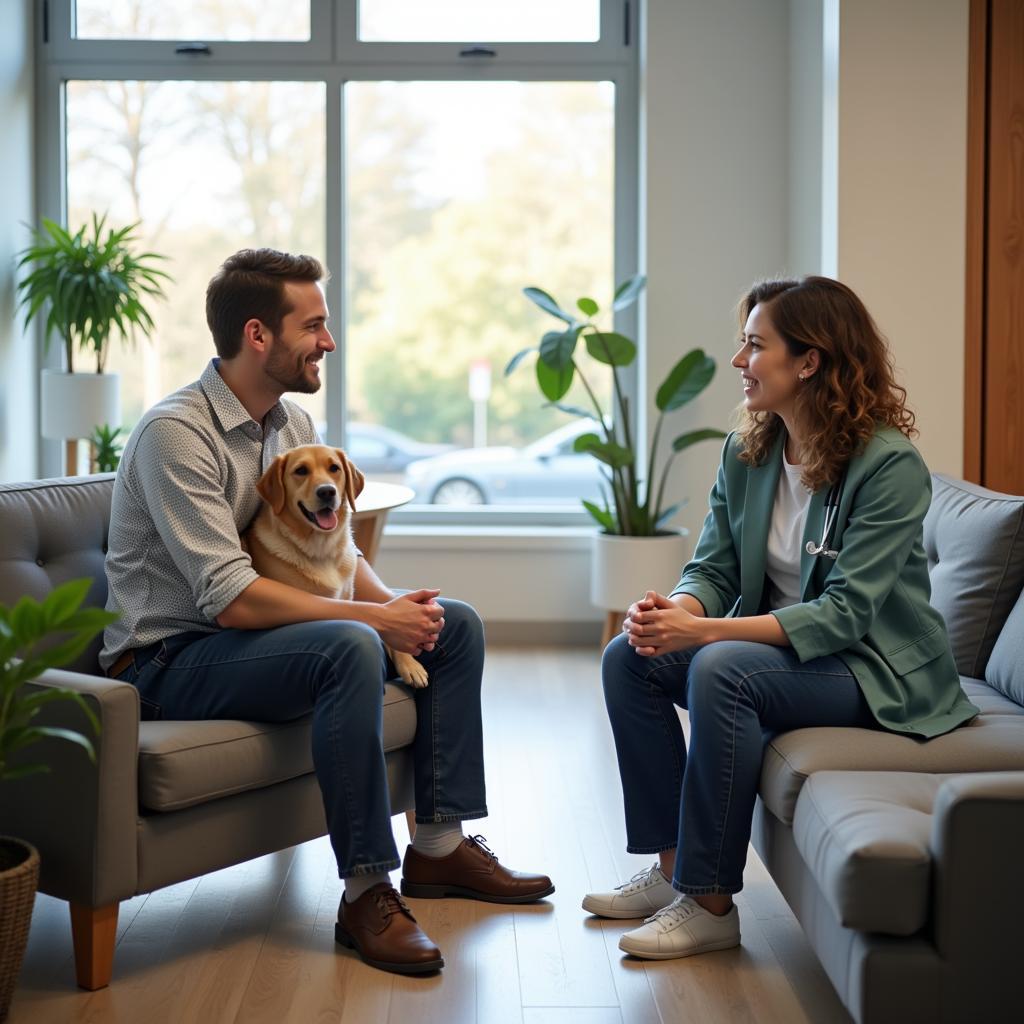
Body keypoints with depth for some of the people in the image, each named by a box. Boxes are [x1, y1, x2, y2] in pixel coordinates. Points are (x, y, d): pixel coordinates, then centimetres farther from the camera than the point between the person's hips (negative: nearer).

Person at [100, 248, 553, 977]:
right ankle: (366, 894, -26)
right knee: (351, 648, -34)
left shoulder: (293, 423, 7)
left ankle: (440, 845, 8)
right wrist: (374, 616, -25)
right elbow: (231, 599, -28)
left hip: (256, 635, 9)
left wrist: (396, 603, -12)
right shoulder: (176, 433, -21)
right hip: (171, 658, -9)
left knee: (455, 624, 3)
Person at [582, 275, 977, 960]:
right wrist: (674, 610, -23)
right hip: (773, 643, 8)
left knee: (721, 668, -32)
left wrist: (704, 630, -33)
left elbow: (844, 613, -26)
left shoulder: (890, 465, -20)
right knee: (628, 658, -11)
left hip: (873, 667, -7)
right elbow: (713, 569, 3)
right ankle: (672, 869, -4)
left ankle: (711, 905, -22)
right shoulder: (746, 454, 2)